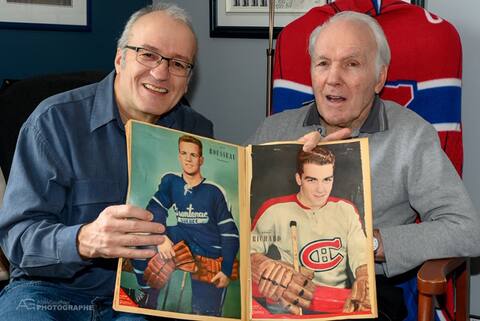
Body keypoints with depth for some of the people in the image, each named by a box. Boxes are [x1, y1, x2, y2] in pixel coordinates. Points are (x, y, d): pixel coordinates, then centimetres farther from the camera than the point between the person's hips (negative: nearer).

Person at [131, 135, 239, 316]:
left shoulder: (214, 191, -6)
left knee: (204, 313, -13)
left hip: (212, 255, -3)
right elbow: (154, 211, -7)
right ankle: (149, 297, -9)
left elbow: (230, 233, -5)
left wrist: (227, 270, -12)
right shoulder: (171, 182, 2)